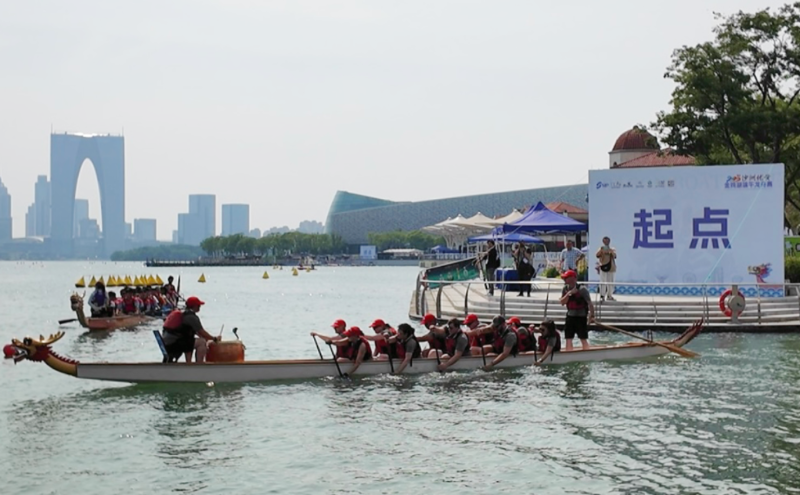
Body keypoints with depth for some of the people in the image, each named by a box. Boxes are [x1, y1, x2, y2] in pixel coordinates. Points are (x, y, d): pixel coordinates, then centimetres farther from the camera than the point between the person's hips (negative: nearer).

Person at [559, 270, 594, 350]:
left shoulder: (581, 289, -15)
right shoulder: (565, 289, 4)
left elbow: (589, 303, -16)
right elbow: (562, 302, -2)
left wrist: (592, 316, -21)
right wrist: (568, 294, -17)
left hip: (581, 317, -6)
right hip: (570, 316, 6)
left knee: (584, 339, -4)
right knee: (568, 339, 7)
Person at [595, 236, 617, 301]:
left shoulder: (612, 249, 9)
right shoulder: (601, 249, 6)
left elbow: (615, 256, -7)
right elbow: (597, 255, -10)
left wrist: (611, 251, -24)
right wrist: (601, 250, -25)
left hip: (610, 268, 2)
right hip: (603, 267, -2)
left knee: (610, 282, 7)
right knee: (603, 282, -8)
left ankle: (609, 295, 17)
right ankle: (602, 296, -7)